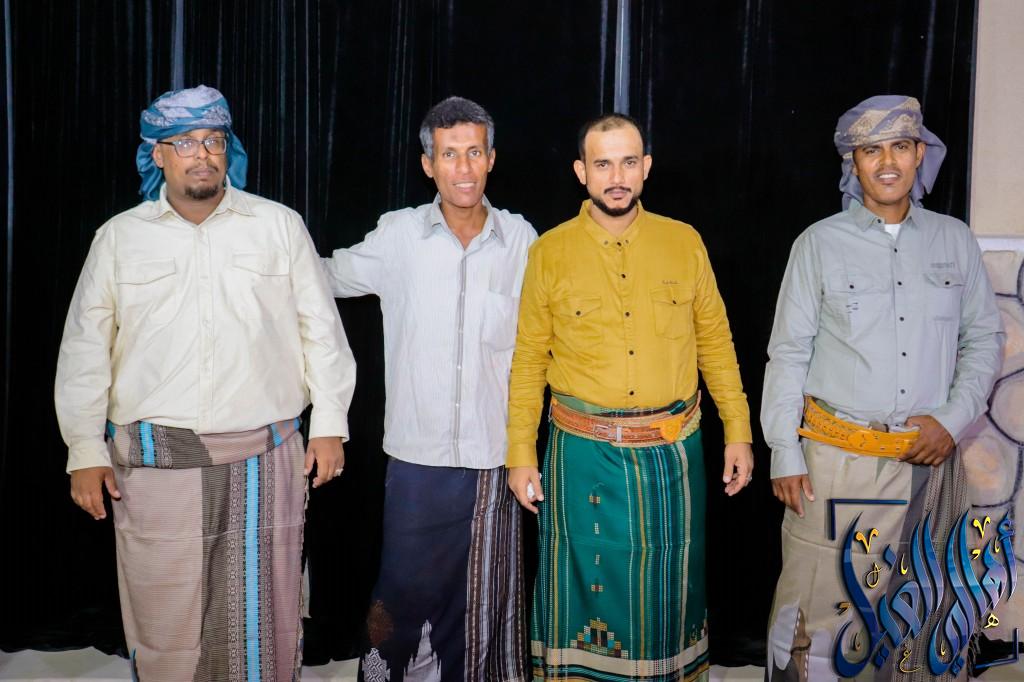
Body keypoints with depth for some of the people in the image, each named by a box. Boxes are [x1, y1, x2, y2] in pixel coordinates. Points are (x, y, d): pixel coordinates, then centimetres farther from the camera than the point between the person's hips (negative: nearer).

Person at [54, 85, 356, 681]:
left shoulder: (281, 226, 5)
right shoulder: (119, 237, 8)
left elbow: (321, 329, 7)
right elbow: (86, 350, 9)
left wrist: (330, 424, 3)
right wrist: (85, 450, 5)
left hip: (264, 458, 0)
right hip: (153, 461, 1)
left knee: (263, 618, 6)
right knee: (163, 623, 6)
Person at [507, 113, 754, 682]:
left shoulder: (685, 242, 2)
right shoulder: (551, 252, -2)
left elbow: (716, 343, 6)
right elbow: (529, 359, 1)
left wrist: (739, 433, 4)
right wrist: (521, 454, -1)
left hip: (672, 453, 1)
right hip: (584, 453, -1)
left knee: (669, 585, 14)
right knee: (586, 580, 11)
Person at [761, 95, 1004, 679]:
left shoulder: (955, 240, 8)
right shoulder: (820, 243, 0)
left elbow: (984, 337, 12)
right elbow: (788, 352, 0)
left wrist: (954, 418, -3)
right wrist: (785, 453, -5)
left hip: (930, 460, 3)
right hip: (838, 459, -2)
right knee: (817, 605, -1)